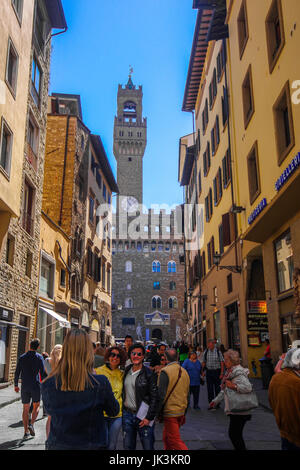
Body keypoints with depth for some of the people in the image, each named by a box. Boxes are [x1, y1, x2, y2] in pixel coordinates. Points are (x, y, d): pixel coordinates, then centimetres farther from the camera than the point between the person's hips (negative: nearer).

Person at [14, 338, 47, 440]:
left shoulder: (22, 357, 3)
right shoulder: (39, 357, -6)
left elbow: (17, 373, 6)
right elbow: (43, 372, -9)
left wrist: (16, 385, 18)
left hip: (24, 386, 3)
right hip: (36, 385, -2)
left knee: (26, 409, 11)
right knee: (36, 406, 13)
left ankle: (26, 431, 10)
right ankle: (31, 425, -6)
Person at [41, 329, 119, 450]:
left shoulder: (47, 384, -17)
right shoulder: (101, 384, -24)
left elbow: (49, 411, 4)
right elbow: (114, 412, -6)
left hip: (57, 445, 2)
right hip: (91, 445, -2)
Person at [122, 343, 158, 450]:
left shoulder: (149, 374, -7)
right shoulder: (126, 371, 8)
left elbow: (154, 397, -8)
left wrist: (149, 417, -13)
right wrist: (122, 411, 9)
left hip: (143, 416, -4)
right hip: (127, 414, 5)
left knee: (148, 447, 2)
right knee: (128, 446, 12)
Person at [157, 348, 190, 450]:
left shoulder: (165, 371, -14)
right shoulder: (184, 372, 8)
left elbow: (161, 395, -17)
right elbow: (187, 395, 15)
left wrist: (158, 412, -7)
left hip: (170, 412, -7)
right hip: (181, 411, 7)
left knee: (175, 441, -2)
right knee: (166, 438, 20)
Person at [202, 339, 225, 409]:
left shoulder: (218, 351, -7)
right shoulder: (206, 352, 1)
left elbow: (222, 362, -5)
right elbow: (204, 362, 10)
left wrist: (222, 373, -8)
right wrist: (203, 371, 7)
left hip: (217, 371, -2)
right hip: (209, 371, 2)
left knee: (217, 388, 7)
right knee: (209, 388, 3)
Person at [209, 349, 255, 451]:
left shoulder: (239, 373, -16)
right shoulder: (230, 372, 15)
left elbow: (248, 387, -30)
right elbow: (225, 390, 25)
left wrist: (234, 386, -33)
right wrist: (216, 400, 27)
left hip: (239, 411, -10)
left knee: (234, 434, -7)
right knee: (236, 434, 15)